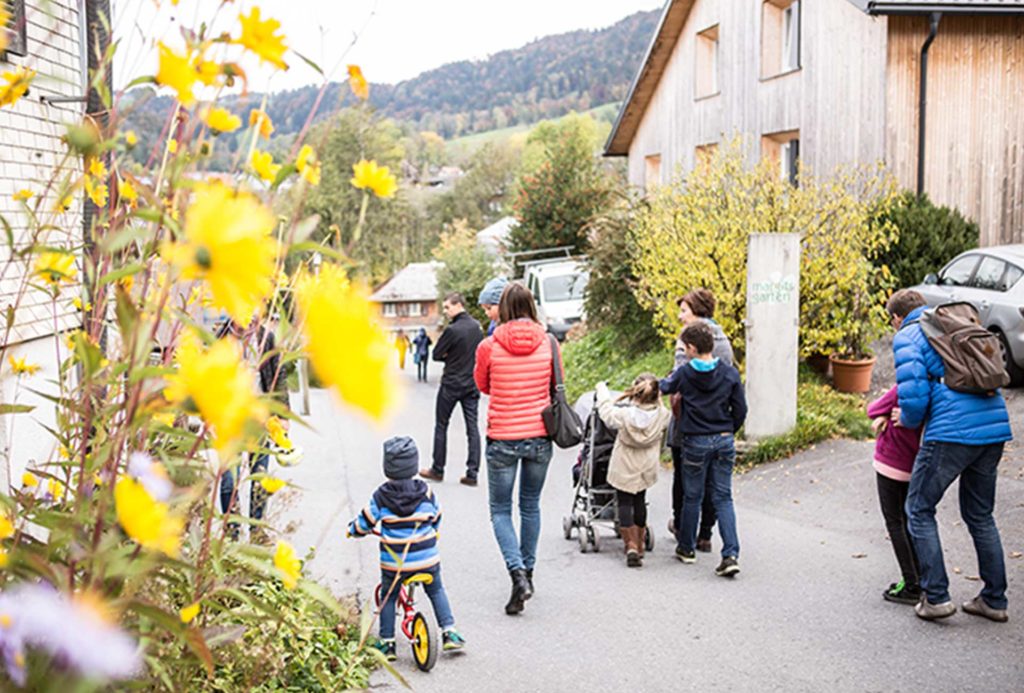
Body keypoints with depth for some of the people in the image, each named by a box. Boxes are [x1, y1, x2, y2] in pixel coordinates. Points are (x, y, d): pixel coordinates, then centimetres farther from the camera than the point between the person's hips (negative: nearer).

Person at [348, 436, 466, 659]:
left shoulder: (381, 496, -11)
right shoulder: (425, 492, -6)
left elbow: (365, 522, -3)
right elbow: (436, 517, 9)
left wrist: (353, 529, 19)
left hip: (394, 562, -1)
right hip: (426, 557, 1)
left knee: (388, 597, 17)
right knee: (436, 591, 21)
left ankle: (387, 642, 16)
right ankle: (449, 632, 15)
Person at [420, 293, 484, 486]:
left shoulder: (452, 330, -18)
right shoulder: (477, 327, 3)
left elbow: (436, 355, -11)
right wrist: (455, 357, 5)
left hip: (451, 385, -5)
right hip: (472, 384, 5)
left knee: (441, 426, 9)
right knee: (472, 428, 5)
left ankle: (437, 470, 15)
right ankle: (472, 472, 2)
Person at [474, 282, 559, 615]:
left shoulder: (489, 346, -11)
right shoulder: (549, 344, -5)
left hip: (502, 439, -3)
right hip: (540, 437, 3)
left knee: (500, 510, 9)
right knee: (531, 506, 19)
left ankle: (518, 573, -8)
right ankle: (527, 571, 28)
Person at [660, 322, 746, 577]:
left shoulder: (684, 374, -8)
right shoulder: (730, 374, -3)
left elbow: (663, 388, 9)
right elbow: (740, 410, 0)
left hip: (695, 443, -2)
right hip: (724, 441, 2)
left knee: (692, 497, 13)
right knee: (723, 498, 7)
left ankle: (687, 548, 27)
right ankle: (731, 554, -3)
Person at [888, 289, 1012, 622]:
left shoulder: (907, 336, 1)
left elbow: (914, 392, -12)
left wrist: (909, 420, 10)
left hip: (952, 431, -7)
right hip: (995, 426, 7)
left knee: (920, 510, 8)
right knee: (980, 515, 19)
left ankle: (936, 597, 5)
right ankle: (994, 599, 24)